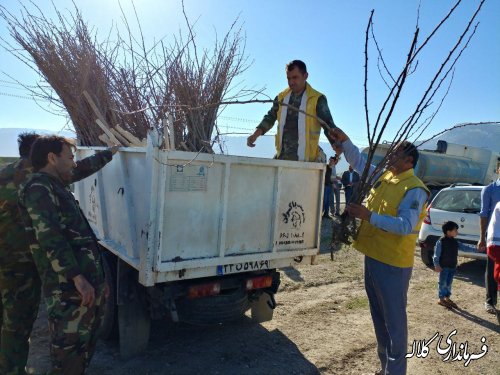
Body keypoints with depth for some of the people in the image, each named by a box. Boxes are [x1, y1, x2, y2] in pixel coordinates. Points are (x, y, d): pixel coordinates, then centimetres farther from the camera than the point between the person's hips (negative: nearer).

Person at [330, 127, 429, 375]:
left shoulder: (414, 189, -15)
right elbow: (359, 162, 19)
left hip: (392, 264, -8)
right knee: (378, 317, 20)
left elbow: (405, 226, -25)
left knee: (394, 320, 3)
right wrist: (344, 140, 7)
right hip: (372, 257, 9)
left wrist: (369, 216, -28)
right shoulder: (382, 176, 8)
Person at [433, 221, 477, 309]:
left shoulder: (455, 242, 7)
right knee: (443, 283, 1)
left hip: (452, 266, 7)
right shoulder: (441, 242, -15)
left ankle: (447, 298, 26)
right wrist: (437, 265, -19)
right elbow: (436, 254, -15)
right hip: (443, 267, -7)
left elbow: (465, 247, 7)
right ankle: (441, 299, 11)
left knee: (449, 283, 15)